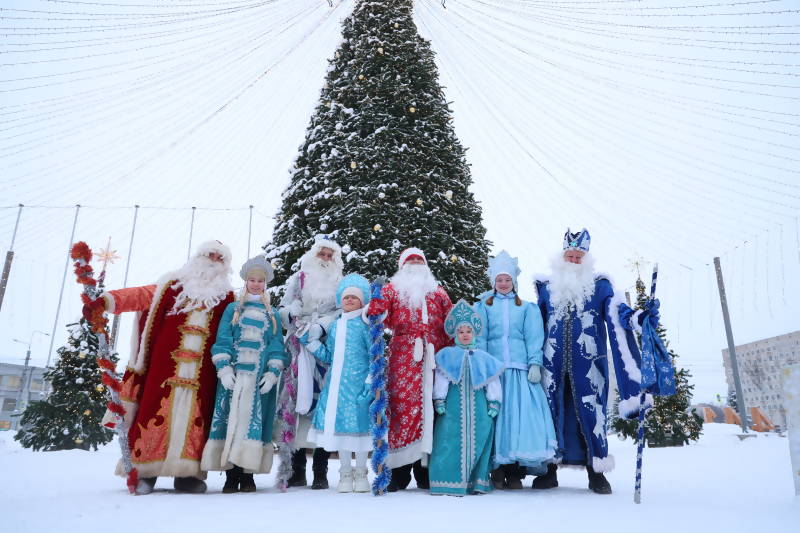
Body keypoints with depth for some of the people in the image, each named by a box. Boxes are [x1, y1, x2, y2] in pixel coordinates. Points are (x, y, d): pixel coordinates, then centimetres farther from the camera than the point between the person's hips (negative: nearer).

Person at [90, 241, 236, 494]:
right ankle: (144, 471, 6)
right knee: (157, 410, -2)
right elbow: (141, 295, 1)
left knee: (194, 416, 0)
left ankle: (187, 473, 7)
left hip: (202, 370, 1)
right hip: (166, 363, 0)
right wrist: (106, 300, -14)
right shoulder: (173, 285, 12)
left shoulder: (227, 296, 13)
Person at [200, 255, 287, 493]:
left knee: (254, 420, -2)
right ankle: (230, 474, 3)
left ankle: (248, 474, 6)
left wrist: (273, 372, -6)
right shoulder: (233, 309, 13)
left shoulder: (272, 315, 15)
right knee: (230, 418, -4)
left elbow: (277, 346, 8)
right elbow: (222, 340, 5)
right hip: (233, 375, 0)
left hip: (260, 378, 0)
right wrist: (223, 367, -8)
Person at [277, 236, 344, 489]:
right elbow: (283, 311, 11)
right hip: (299, 350, 1)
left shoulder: (340, 283, 15)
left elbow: (342, 313, 3)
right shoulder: (298, 279, 16)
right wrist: (293, 313, -11)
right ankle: (297, 470, 4)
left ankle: (320, 473, -1)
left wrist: (320, 326, -13)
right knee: (297, 399, -5)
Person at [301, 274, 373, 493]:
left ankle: (361, 474, 20)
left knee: (359, 425, 2)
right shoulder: (334, 326, 13)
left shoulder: (365, 324, -2)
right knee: (339, 424, 9)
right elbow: (328, 357, 14)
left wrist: (370, 383, -14)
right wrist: (313, 341, 4)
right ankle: (345, 474, 24)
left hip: (358, 383, -4)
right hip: (336, 384, 5)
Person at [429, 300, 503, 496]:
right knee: (452, 440, -6)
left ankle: (477, 482, 10)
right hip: (453, 405, -2)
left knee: (478, 440, 1)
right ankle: (450, 482, -1)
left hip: (478, 406, 2)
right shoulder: (447, 354, 8)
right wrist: (439, 400, -4)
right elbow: (440, 378, 3)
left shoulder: (484, 357, 14)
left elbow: (493, 382, 13)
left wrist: (494, 402, 6)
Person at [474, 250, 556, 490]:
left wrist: (535, 364, -5)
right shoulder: (483, 306, 14)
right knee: (494, 415, -5)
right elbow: (478, 338, 5)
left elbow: (534, 338, 8)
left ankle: (516, 472, 1)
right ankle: (497, 471, 4)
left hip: (520, 370, 0)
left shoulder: (527, 308, 16)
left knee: (521, 415, -7)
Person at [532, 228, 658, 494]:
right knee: (550, 410, 2)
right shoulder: (547, 287, 15)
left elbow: (616, 312, -6)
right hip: (553, 362, 2)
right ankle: (548, 469, 13)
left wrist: (638, 317, -27)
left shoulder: (599, 285, 9)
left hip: (588, 362, -1)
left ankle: (596, 471, 10)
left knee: (592, 412, -3)